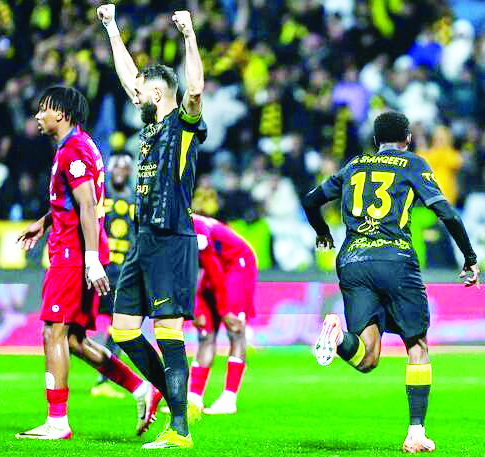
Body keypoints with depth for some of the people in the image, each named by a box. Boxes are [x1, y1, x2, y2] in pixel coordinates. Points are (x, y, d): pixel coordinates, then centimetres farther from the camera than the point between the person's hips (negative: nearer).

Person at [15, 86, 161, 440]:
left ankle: (57, 422, -7)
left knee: (55, 333, -8)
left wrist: (91, 262, -26)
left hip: (73, 252, -10)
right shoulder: (76, 146, 19)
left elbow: (87, 207, -21)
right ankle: (142, 390, 8)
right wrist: (43, 223, 40)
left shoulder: (73, 150, -13)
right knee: (73, 338, 10)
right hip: (74, 254, 10)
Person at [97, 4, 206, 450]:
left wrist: (190, 37, -29)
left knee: (168, 332, -11)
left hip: (171, 242, -9)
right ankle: (179, 402, 18)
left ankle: (179, 429, -11)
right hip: (143, 241, 9)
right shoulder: (150, 125, 17)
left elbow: (195, 91, -26)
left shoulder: (184, 125, -5)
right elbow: (128, 77, 27)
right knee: (123, 330, 9)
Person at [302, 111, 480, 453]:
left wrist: (323, 233, 50)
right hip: (395, 259, -3)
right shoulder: (412, 164, 10)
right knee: (418, 347, 10)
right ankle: (416, 433, 1)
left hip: (352, 263, 3)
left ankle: (338, 336, -34)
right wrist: (471, 258, 8)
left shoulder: (354, 166, 22)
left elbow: (311, 201, 30)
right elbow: (446, 212, 0)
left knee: (367, 359, 0)